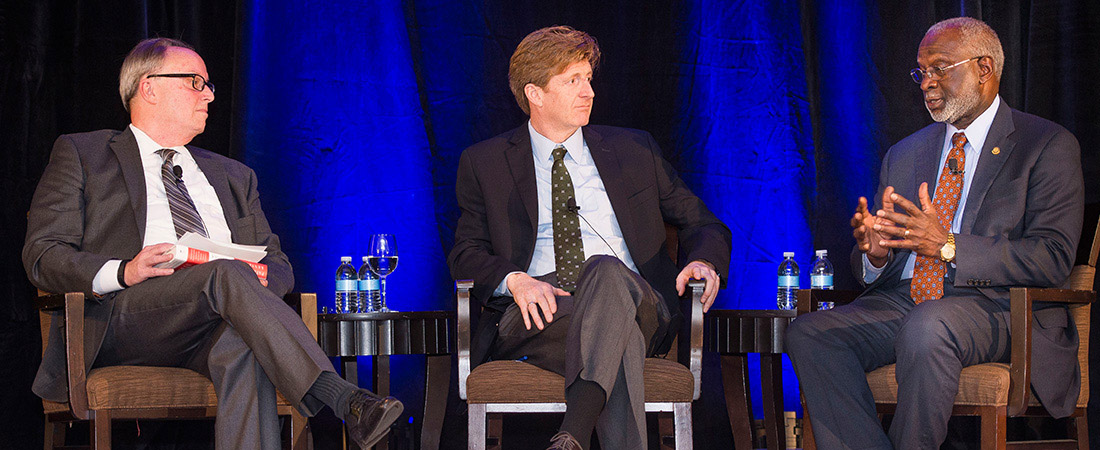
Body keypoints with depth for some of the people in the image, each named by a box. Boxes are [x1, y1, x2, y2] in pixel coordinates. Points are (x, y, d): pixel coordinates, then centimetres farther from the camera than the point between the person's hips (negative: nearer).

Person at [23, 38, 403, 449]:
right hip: (123, 319, -3)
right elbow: (42, 256, 6)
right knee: (226, 275, -34)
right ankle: (344, 403, -47)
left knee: (242, 347, -36)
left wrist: (259, 277, -2)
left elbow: (278, 264, 26)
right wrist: (123, 272, -14)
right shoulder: (81, 155, 17)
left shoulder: (232, 176, 31)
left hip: (218, 331, 3)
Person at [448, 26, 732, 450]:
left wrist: (703, 261, -4)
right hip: (535, 315, -1)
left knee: (606, 270, -37)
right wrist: (514, 279, -13)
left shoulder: (634, 150, 19)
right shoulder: (484, 164, 16)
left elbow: (703, 224, 22)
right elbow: (466, 254, 11)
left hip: (636, 303, 1)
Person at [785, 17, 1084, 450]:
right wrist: (875, 254, -7)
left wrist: (948, 246, -22)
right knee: (808, 333, -21)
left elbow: (1054, 257, -11)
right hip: (901, 301, 6)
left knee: (928, 326, -38)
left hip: (993, 305, -6)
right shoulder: (904, 155, 20)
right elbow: (867, 267, 20)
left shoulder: (1048, 146, 1)